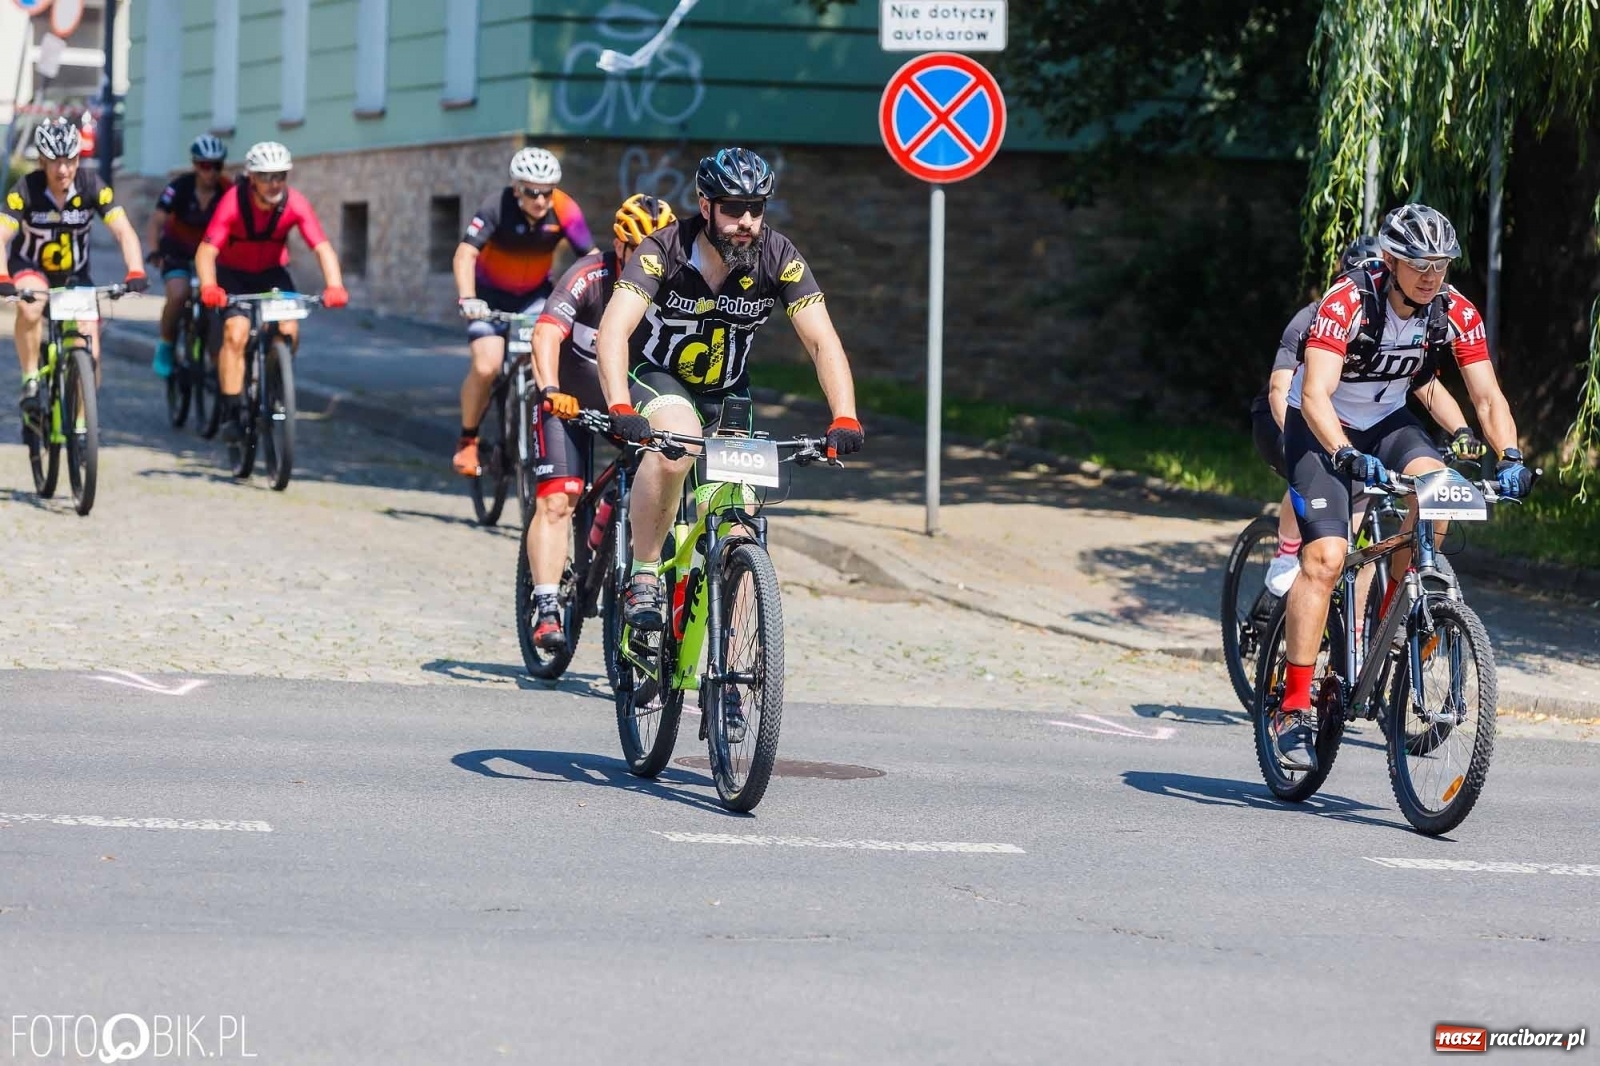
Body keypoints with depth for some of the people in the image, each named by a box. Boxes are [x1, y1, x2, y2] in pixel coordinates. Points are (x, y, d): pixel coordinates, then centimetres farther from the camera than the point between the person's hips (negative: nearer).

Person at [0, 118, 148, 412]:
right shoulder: (26, 189, -24)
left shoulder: (92, 186, -20)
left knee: (90, 354, -8)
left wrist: (136, 272, -42)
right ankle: (30, 380, -18)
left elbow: (124, 231, -25)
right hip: (29, 268, -2)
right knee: (31, 307, -37)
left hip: (74, 276, 2)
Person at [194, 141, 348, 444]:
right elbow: (207, 250, -33)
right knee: (236, 333, -22)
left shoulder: (295, 203, -23)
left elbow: (323, 247, -29)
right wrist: (209, 287, -52)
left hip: (272, 272, 2)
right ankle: (230, 412, -16)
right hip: (234, 273, -2)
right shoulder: (233, 202, -28)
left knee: (289, 330, -18)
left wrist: (334, 286, -46)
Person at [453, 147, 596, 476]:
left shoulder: (565, 211, -21)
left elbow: (591, 257, -19)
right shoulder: (497, 208, -27)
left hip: (535, 295, 2)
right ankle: (468, 441, 2)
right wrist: (467, 299, -48)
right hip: (492, 294, -2)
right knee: (486, 367, -20)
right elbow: (465, 254, -33)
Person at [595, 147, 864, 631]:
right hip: (656, 377, -4)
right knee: (676, 444, -36)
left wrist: (844, 418, -38)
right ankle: (642, 576, -22)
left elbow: (822, 341, -23)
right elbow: (614, 329, -38)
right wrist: (620, 409, -54)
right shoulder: (664, 250, -27)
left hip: (726, 391, 4)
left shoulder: (778, 257, -20)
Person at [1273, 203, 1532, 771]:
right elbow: (1315, 395, -37)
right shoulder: (1347, 302, -29)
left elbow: (1487, 397, -14)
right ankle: (1293, 707, -18)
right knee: (1325, 556, -21)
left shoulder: (1457, 313, -16)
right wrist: (1348, 455, -52)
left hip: (1387, 420, 4)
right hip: (1320, 426, -4)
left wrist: (1510, 458, -32)